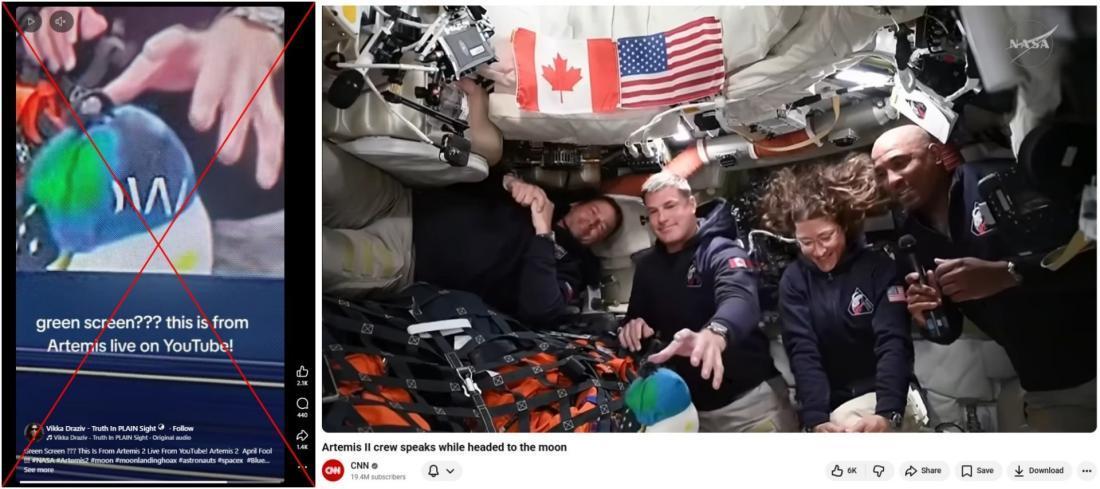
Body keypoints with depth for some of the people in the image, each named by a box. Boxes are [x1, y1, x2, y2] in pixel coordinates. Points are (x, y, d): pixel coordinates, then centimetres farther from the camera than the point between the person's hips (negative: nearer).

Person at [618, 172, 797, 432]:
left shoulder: (722, 251, -13)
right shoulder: (648, 265, 8)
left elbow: (740, 301, -33)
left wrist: (715, 334, -56)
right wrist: (633, 326, -10)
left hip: (749, 399, -5)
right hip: (689, 407, 6)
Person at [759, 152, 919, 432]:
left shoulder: (878, 267, -6)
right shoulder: (793, 280, -2)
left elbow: (894, 344, -16)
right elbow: (802, 353, -11)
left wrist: (887, 413, -32)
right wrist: (815, 419, -27)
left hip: (884, 398, -2)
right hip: (830, 406, 2)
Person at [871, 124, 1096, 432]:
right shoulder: (914, 237, 4)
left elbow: (1089, 249, -21)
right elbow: (949, 330, 11)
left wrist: (1006, 273, -30)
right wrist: (928, 318, -11)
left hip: (1089, 364, -5)